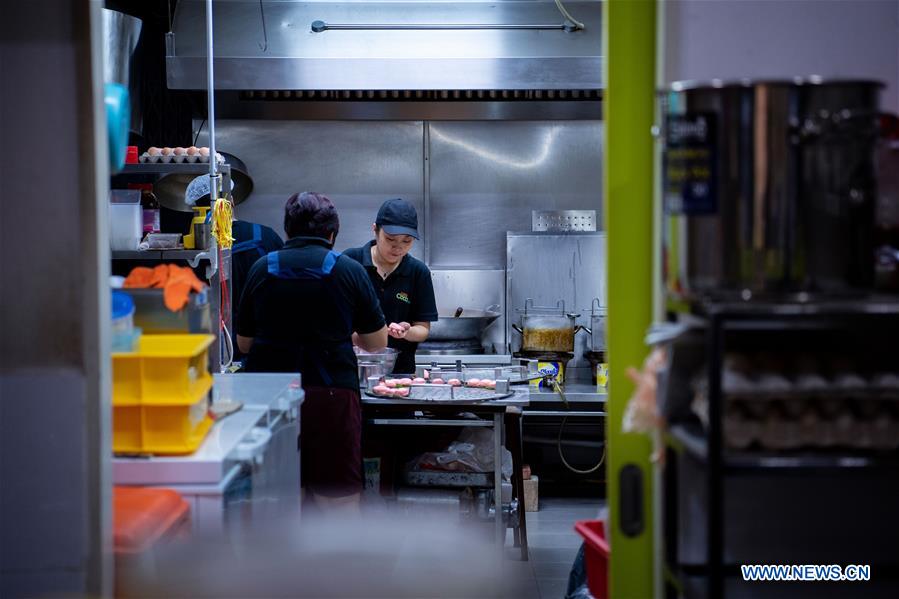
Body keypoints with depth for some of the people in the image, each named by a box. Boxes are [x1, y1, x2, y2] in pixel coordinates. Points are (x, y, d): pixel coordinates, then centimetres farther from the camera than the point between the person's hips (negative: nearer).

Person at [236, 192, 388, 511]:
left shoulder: (262, 269, 5)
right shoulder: (349, 271, 0)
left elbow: (244, 343, 12)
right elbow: (377, 342, 7)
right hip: (332, 393, -2)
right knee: (339, 497, 3)